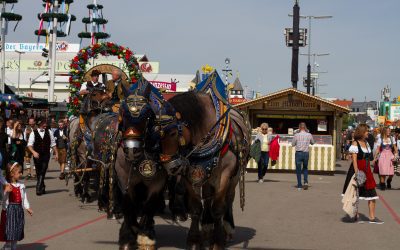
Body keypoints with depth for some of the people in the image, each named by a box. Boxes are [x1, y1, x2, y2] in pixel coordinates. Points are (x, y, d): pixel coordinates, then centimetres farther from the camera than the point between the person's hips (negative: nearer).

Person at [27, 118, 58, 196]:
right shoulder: (33, 133, -2)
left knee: (43, 172, -12)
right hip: (37, 155, 0)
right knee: (38, 172, 7)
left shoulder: (49, 132, 6)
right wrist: (34, 152, -23)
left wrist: (56, 153, 12)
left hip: (46, 155, 0)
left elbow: (53, 144, 13)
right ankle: (42, 187, 23)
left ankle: (39, 189, -14)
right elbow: (30, 145, -7)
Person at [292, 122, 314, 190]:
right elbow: (312, 143, 15)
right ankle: (306, 181, 0)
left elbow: (293, 144, 1)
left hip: (298, 153, -2)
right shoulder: (309, 135, -2)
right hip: (306, 153, 2)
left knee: (298, 169, 8)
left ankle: (299, 185, 10)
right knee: (305, 168, 20)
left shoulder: (296, 135, -9)